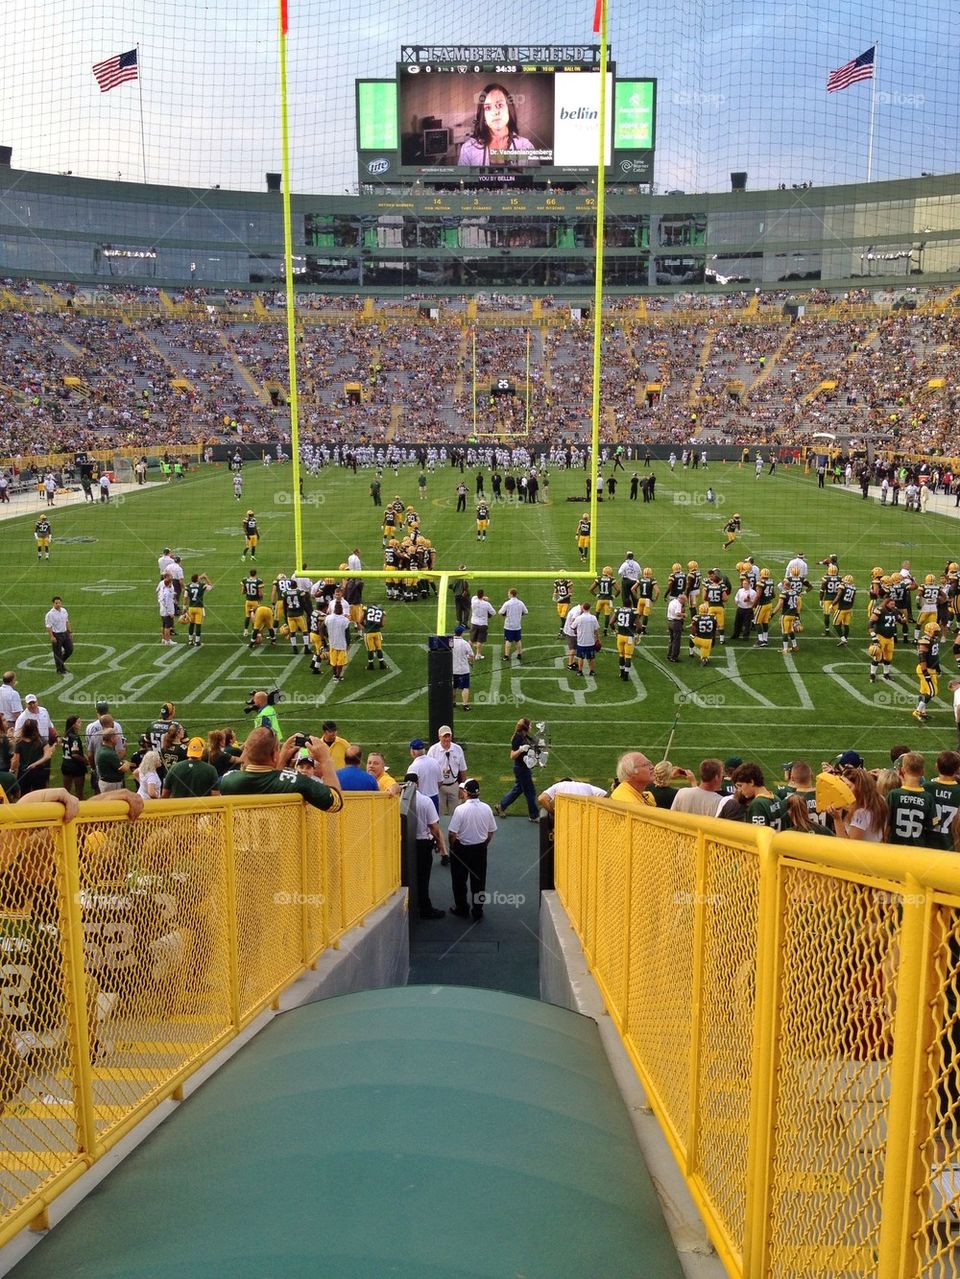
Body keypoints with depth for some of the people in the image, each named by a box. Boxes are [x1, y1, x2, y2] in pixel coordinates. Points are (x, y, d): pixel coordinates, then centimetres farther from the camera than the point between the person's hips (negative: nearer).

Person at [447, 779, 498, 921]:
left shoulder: (460, 809, -23)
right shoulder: (486, 808, -10)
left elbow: (452, 833, -21)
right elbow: (492, 831, 0)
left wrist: (452, 846, -1)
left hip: (462, 849, -3)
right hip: (480, 849, 3)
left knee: (459, 881, 15)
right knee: (479, 880, 15)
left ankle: (461, 909, 26)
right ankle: (477, 911, 22)